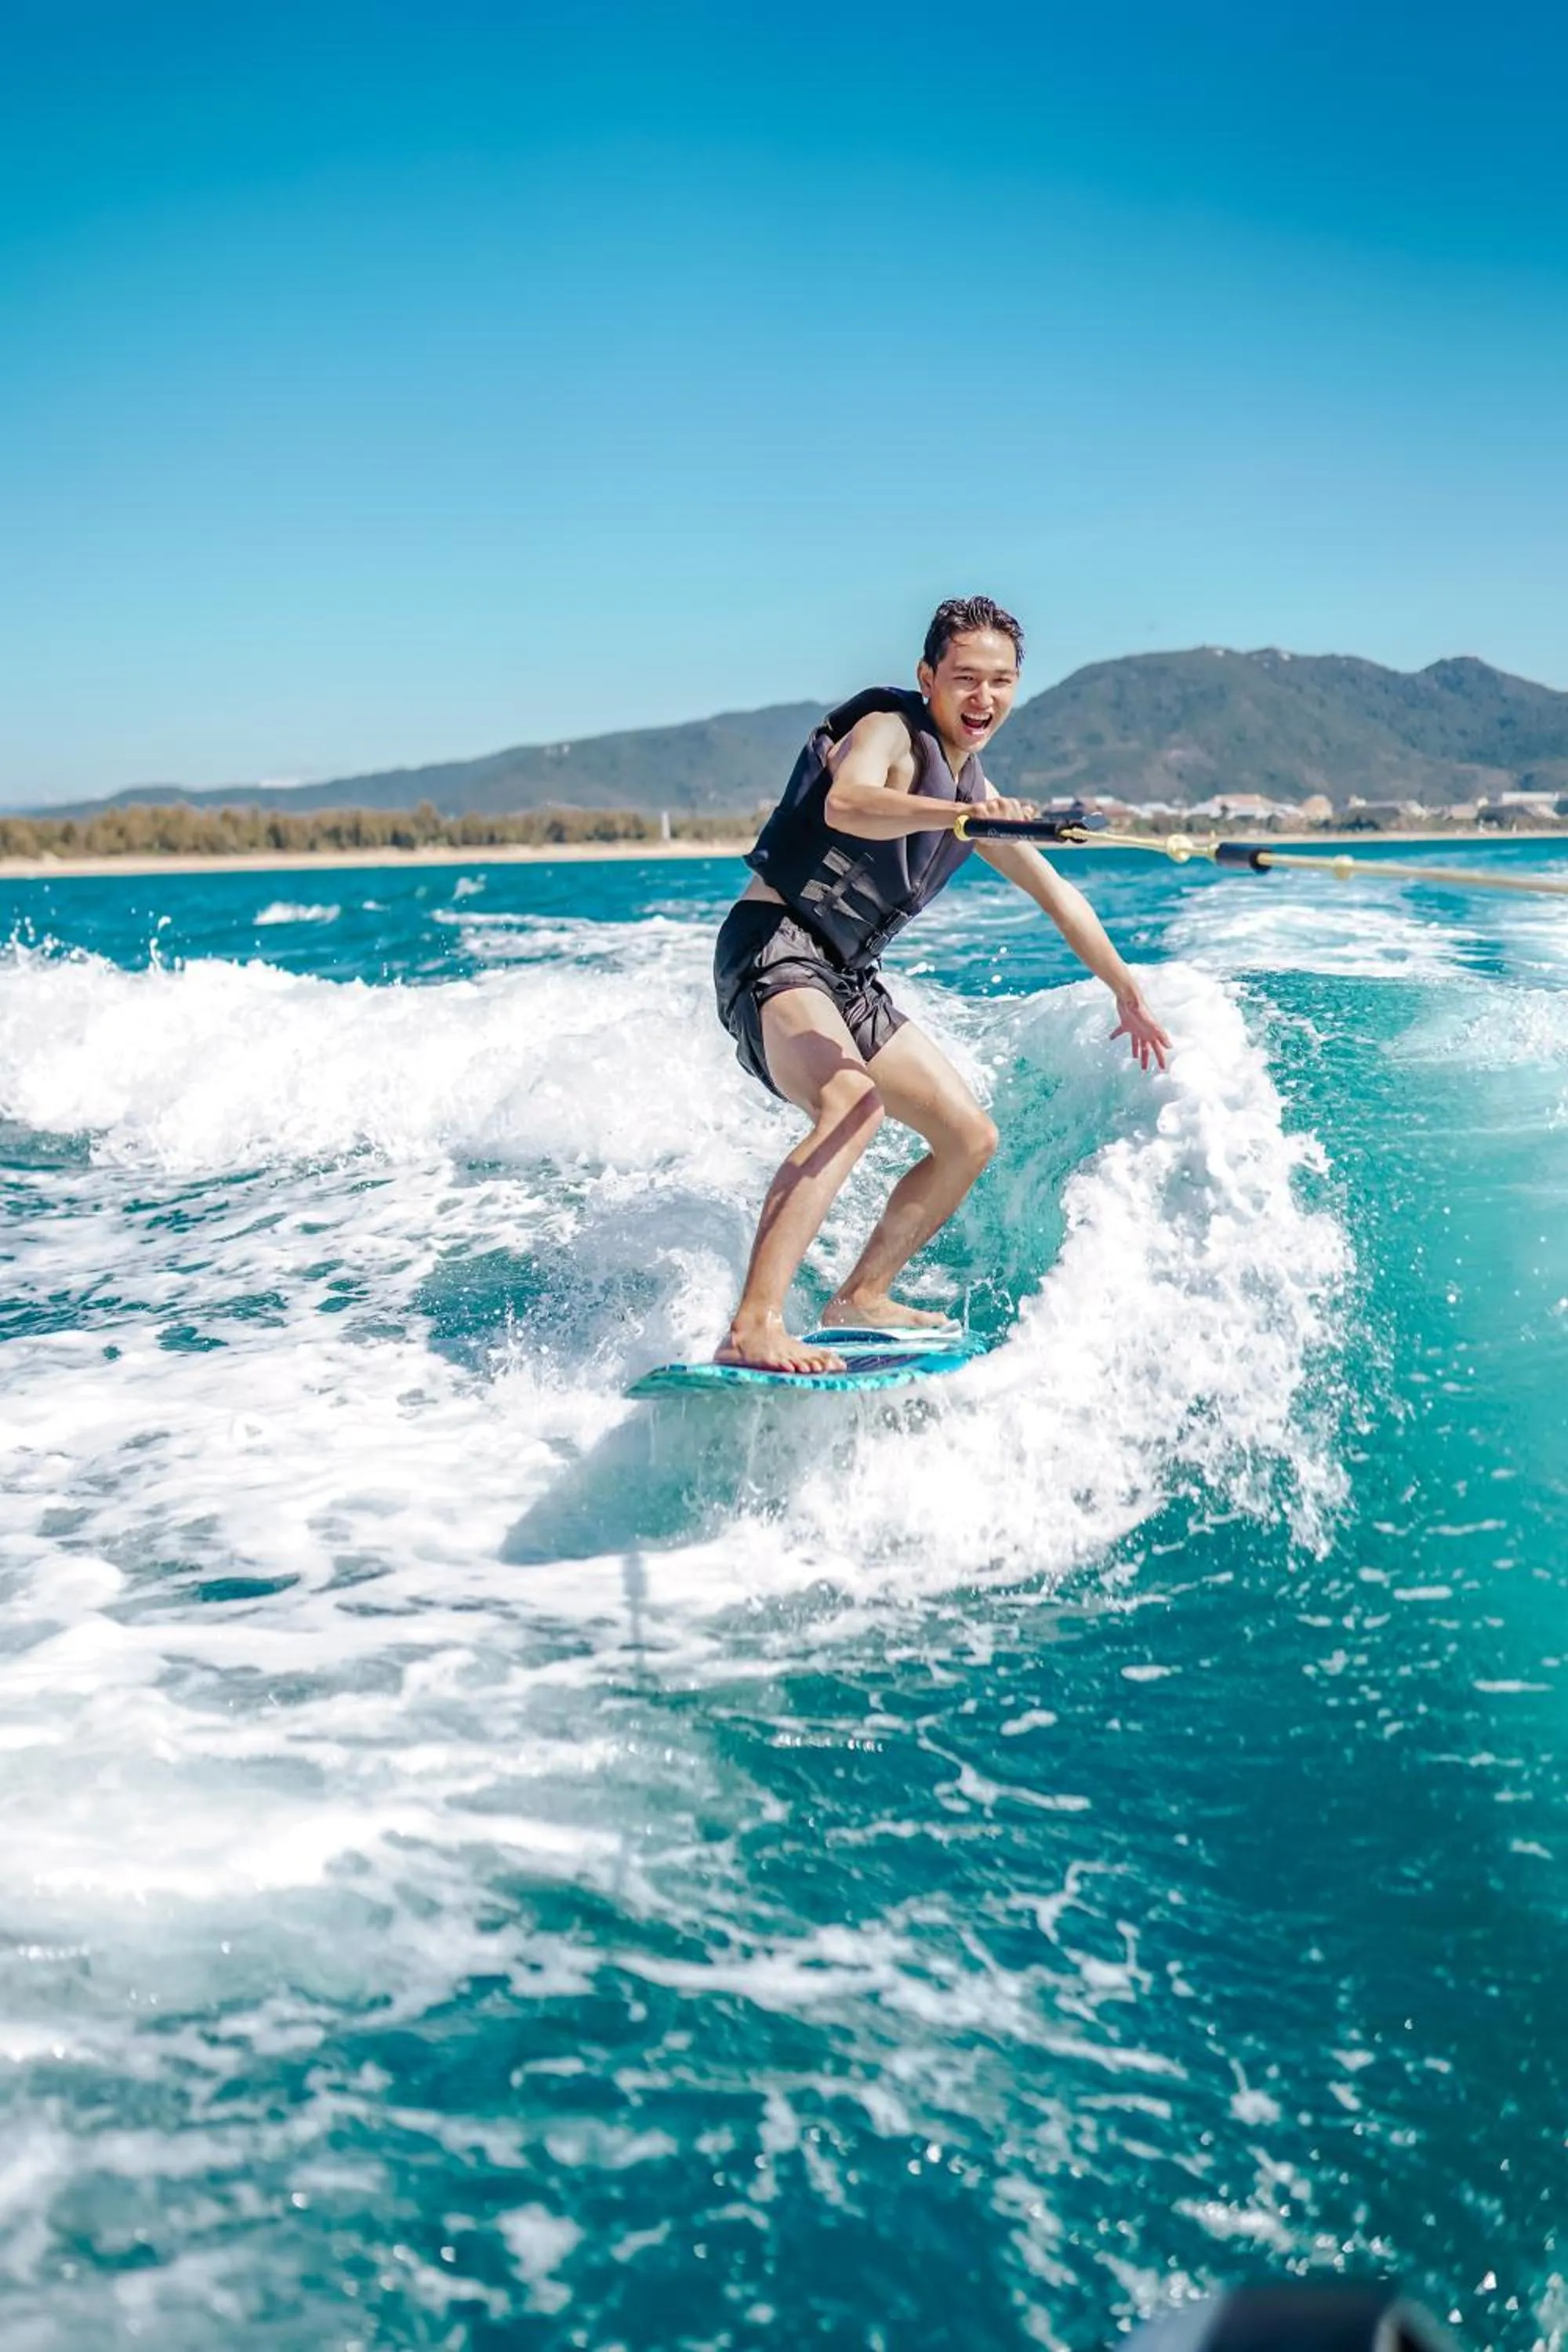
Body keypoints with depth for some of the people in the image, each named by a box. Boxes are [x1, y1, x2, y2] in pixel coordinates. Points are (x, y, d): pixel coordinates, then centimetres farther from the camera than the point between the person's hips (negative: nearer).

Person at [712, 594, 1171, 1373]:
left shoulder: (976, 794, 16)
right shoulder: (887, 731, -9)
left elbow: (1057, 894, 28)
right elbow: (845, 805, -33)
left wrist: (1127, 992, 32)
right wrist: (961, 815, -49)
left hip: (848, 978, 9)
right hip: (772, 944, -9)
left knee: (970, 1138, 12)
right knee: (855, 1101, -35)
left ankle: (859, 1299, 25)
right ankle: (752, 1329, -44)